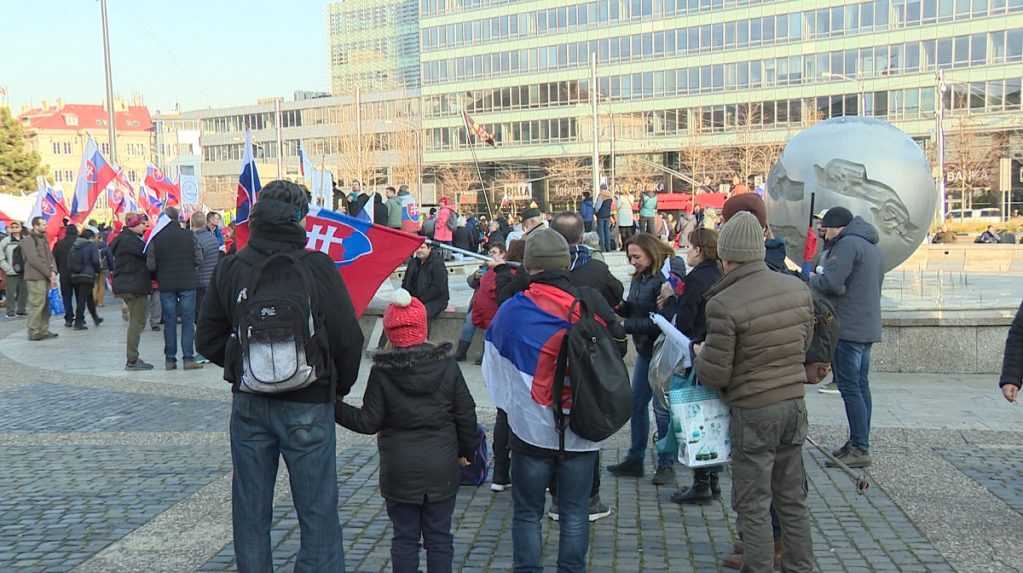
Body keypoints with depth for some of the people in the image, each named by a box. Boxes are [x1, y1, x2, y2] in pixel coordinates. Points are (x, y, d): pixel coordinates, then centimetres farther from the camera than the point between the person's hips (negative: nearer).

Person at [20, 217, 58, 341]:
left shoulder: (43, 239, 18)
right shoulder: (28, 241, -7)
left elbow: (50, 256, 15)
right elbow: (34, 260, -15)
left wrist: (53, 272, -2)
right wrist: (49, 274, -14)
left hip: (46, 278, 8)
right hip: (36, 278, -8)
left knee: (45, 305, 10)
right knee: (37, 305, -8)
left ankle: (44, 331, 17)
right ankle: (34, 333, -3)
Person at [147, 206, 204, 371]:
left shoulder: (156, 238, -5)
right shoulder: (189, 235, -7)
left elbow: (150, 265, -5)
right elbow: (199, 260, -7)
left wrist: (160, 272, 15)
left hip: (166, 285, 1)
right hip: (188, 283, -1)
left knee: (169, 322, 8)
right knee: (188, 321, 4)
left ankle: (170, 359, 11)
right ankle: (188, 358, 2)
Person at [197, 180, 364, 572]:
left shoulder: (229, 269, -2)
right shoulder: (318, 268, -14)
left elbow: (208, 341, 3)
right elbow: (348, 339, -12)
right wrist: (340, 387, 5)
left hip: (248, 403, 4)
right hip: (308, 404, -4)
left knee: (250, 511, 17)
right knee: (318, 511, 7)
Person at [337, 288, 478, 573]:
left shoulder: (382, 372, -10)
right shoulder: (447, 365, -4)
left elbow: (368, 422, -9)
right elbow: (466, 413, -1)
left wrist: (334, 407, 3)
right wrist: (466, 450, 14)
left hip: (400, 471, -1)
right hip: (442, 468, 2)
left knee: (405, 537, 10)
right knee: (439, 536, 12)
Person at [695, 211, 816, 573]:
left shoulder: (724, 304, -20)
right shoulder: (797, 288, 0)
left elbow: (714, 375, -16)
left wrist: (700, 355, 4)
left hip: (753, 411, -6)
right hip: (794, 403, 7)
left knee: (753, 506, 6)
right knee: (792, 498, 19)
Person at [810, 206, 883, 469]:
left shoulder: (848, 243, -14)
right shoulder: (872, 246, 18)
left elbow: (832, 283, -22)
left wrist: (811, 278, -2)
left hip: (848, 328, -10)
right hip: (868, 327, 10)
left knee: (849, 388, -7)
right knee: (861, 386, 13)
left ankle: (860, 449, -6)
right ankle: (858, 443, 20)